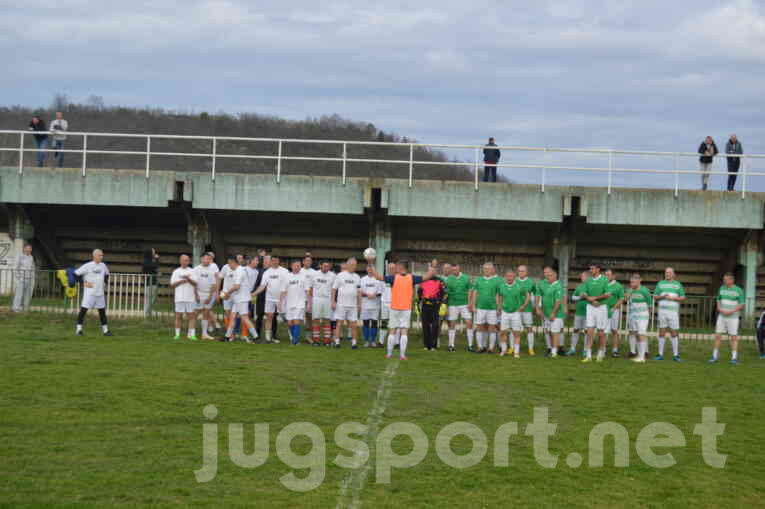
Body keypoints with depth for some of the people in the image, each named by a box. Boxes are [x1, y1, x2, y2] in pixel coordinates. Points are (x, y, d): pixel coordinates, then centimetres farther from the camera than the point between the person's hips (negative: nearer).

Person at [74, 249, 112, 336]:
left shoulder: (103, 265, 9)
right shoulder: (88, 266, -8)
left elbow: (106, 275, 29)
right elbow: (76, 274, -7)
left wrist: (105, 283, 14)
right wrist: (84, 283, -10)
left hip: (100, 293, 5)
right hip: (89, 292, -5)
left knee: (102, 311, 9)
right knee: (83, 310, -6)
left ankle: (105, 330, 16)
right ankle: (78, 329, 1)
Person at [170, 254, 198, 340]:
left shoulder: (192, 271, 9)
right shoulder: (176, 272, 11)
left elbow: (195, 283, -2)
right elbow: (172, 285, 8)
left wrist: (188, 279, -20)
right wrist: (180, 282, -9)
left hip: (190, 298, 0)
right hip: (179, 298, 0)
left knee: (192, 316, -4)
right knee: (178, 316, 1)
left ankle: (192, 334, -3)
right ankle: (177, 334, 8)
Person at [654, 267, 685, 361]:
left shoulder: (678, 284, 5)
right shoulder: (660, 284, 9)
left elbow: (683, 298, 3)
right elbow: (655, 297, 7)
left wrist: (672, 298, -13)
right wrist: (662, 296, -13)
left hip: (673, 312, -1)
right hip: (662, 311, 1)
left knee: (674, 333, -3)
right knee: (662, 332, 2)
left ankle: (676, 355, 3)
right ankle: (660, 354, 7)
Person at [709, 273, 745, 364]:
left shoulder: (738, 290, -6)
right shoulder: (722, 288, 6)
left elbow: (742, 305, -5)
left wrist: (732, 311, -16)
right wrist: (719, 308, -5)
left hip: (733, 317, -4)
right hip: (722, 316, 4)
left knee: (734, 337, -2)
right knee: (717, 335, 0)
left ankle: (734, 358, 3)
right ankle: (715, 356, 7)